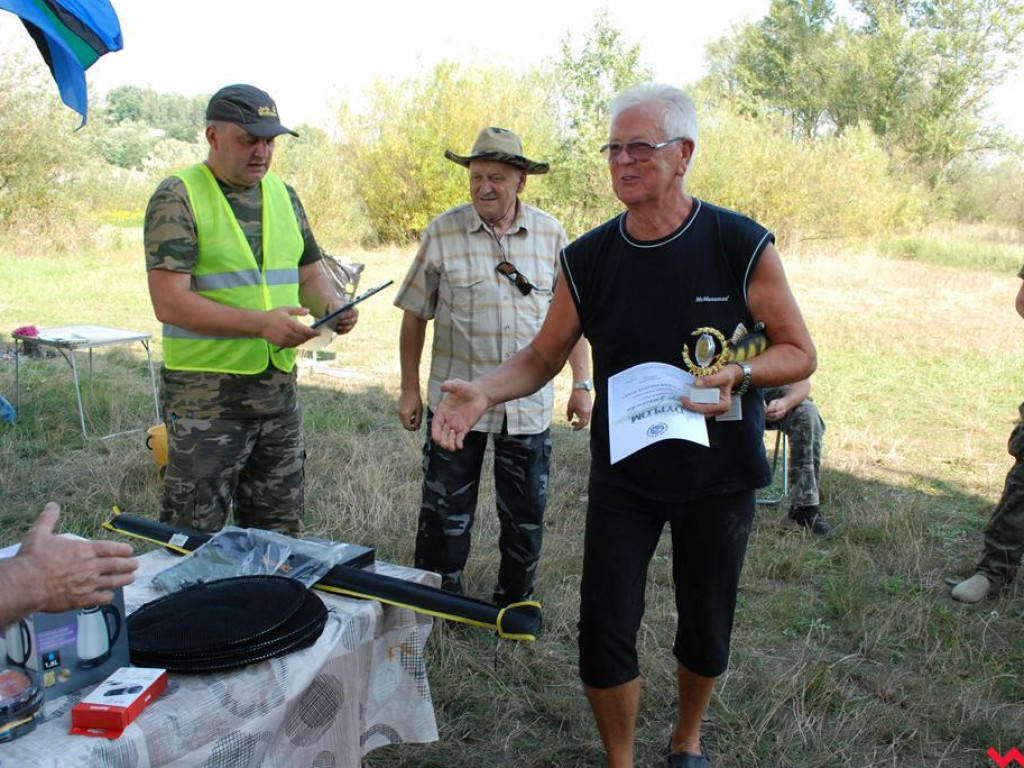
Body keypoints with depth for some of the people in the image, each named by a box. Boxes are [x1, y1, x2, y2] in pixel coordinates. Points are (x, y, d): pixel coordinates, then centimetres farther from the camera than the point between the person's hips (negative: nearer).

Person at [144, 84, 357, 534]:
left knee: (278, 536, 16)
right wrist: (260, 323, -25)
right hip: (206, 396, -6)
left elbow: (308, 274, 18)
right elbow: (169, 302, -16)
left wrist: (332, 306, -5)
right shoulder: (178, 198, -8)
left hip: (279, 390, 6)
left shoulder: (282, 194, 11)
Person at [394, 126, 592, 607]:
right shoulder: (442, 233, -4)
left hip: (529, 402, 2)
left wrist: (581, 384, 5)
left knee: (526, 515, 13)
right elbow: (414, 314, 1)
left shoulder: (550, 235, 2)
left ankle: (515, 603, 34)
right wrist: (410, 388, 1)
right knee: (445, 513, 9)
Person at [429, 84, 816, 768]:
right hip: (623, 473, 1)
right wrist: (483, 391, -18)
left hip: (719, 474, -1)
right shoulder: (587, 259, -6)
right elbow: (543, 358, 1)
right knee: (605, 631, 0)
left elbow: (800, 352, -7)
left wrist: (738, 375, -27)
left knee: (705, 629, 14)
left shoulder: (742, 246, -12)